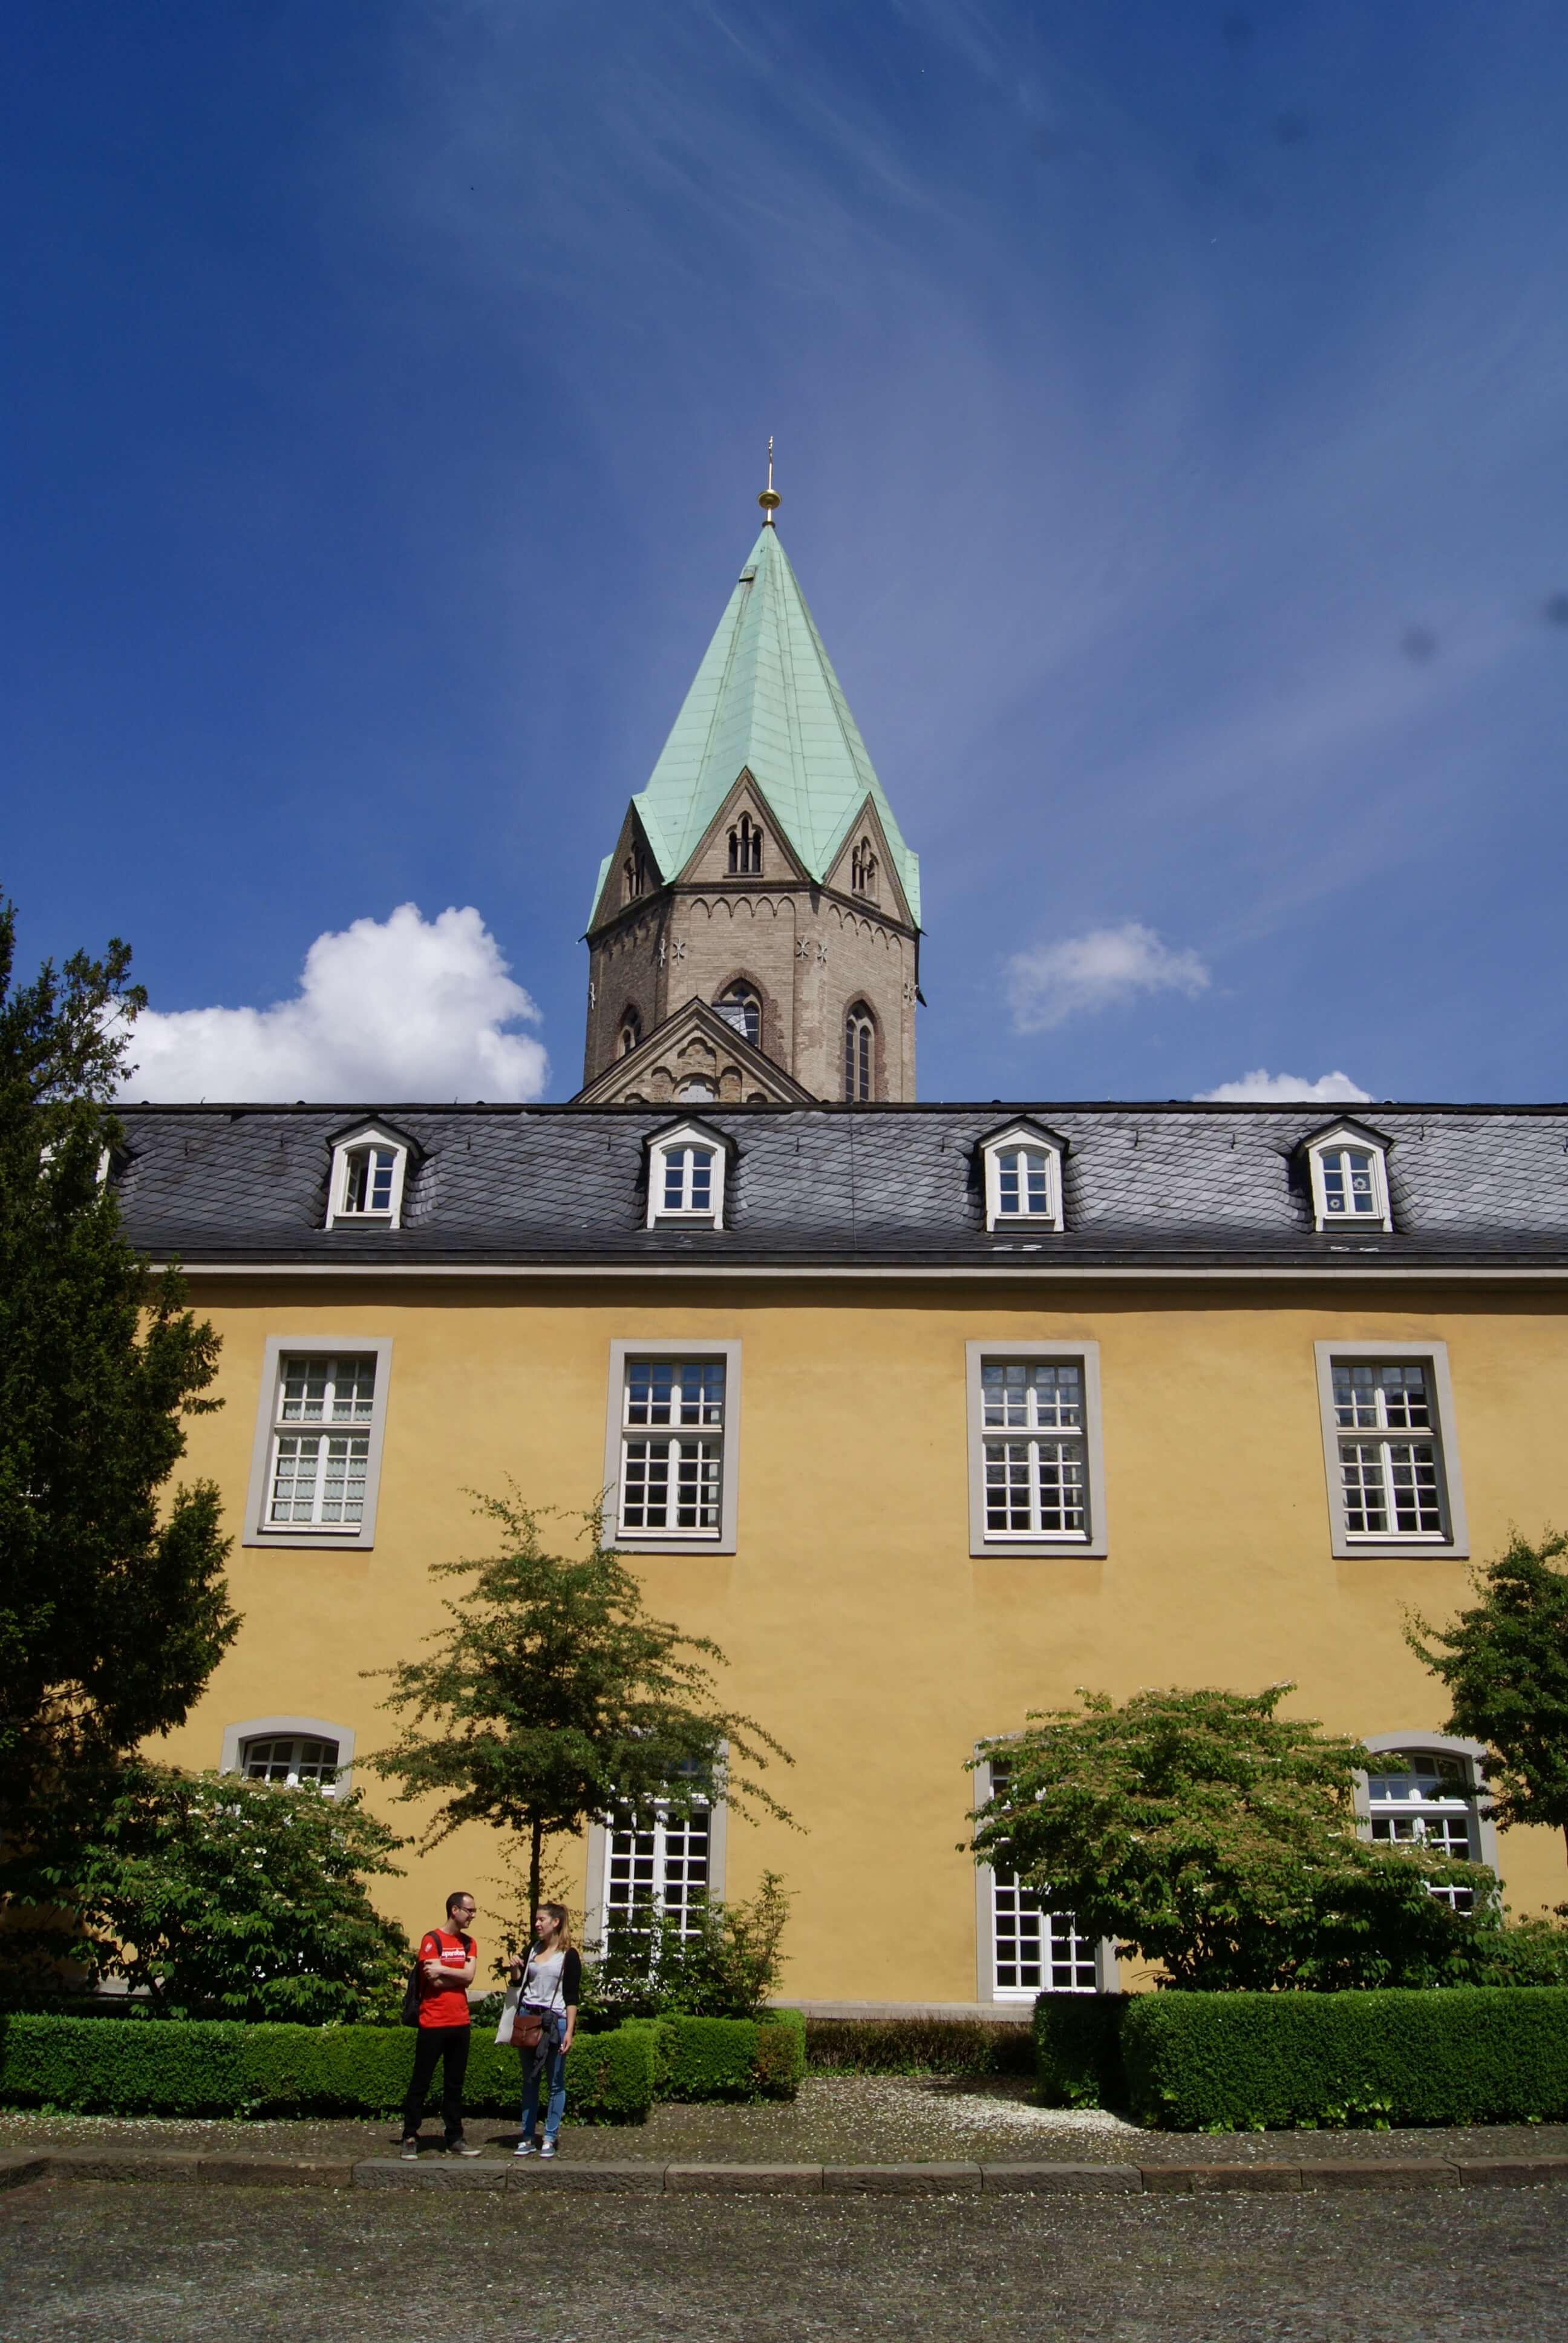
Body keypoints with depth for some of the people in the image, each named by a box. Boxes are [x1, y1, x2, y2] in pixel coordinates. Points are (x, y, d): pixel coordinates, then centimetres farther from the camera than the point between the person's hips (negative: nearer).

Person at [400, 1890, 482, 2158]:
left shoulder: (469, 1944, 10)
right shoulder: (432, 1940, -8)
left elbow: (469, 1977, -5)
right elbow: (436, 1981, -17)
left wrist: (442, 1970, -13)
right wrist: (458, 1975, -5)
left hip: (460, 2024, 6)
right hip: (433, 2024, -6)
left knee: (455, 2085, 11)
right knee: (420, 2083, 2)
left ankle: (455, 2139, 17)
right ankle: (410, 2138, 11)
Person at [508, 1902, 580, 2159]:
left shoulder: (569, 1955, -4)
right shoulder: (532, 1949, 10)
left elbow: (572, 1997, -6)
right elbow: (520, 1983, 20)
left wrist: (569, 2030, -13)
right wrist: (515, 1970, -1)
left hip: (554, 2022, -5)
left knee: (556, 2083, 1)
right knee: (529, 2082, 9)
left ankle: (549, 2139, 8)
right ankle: (528, 2138, 14)